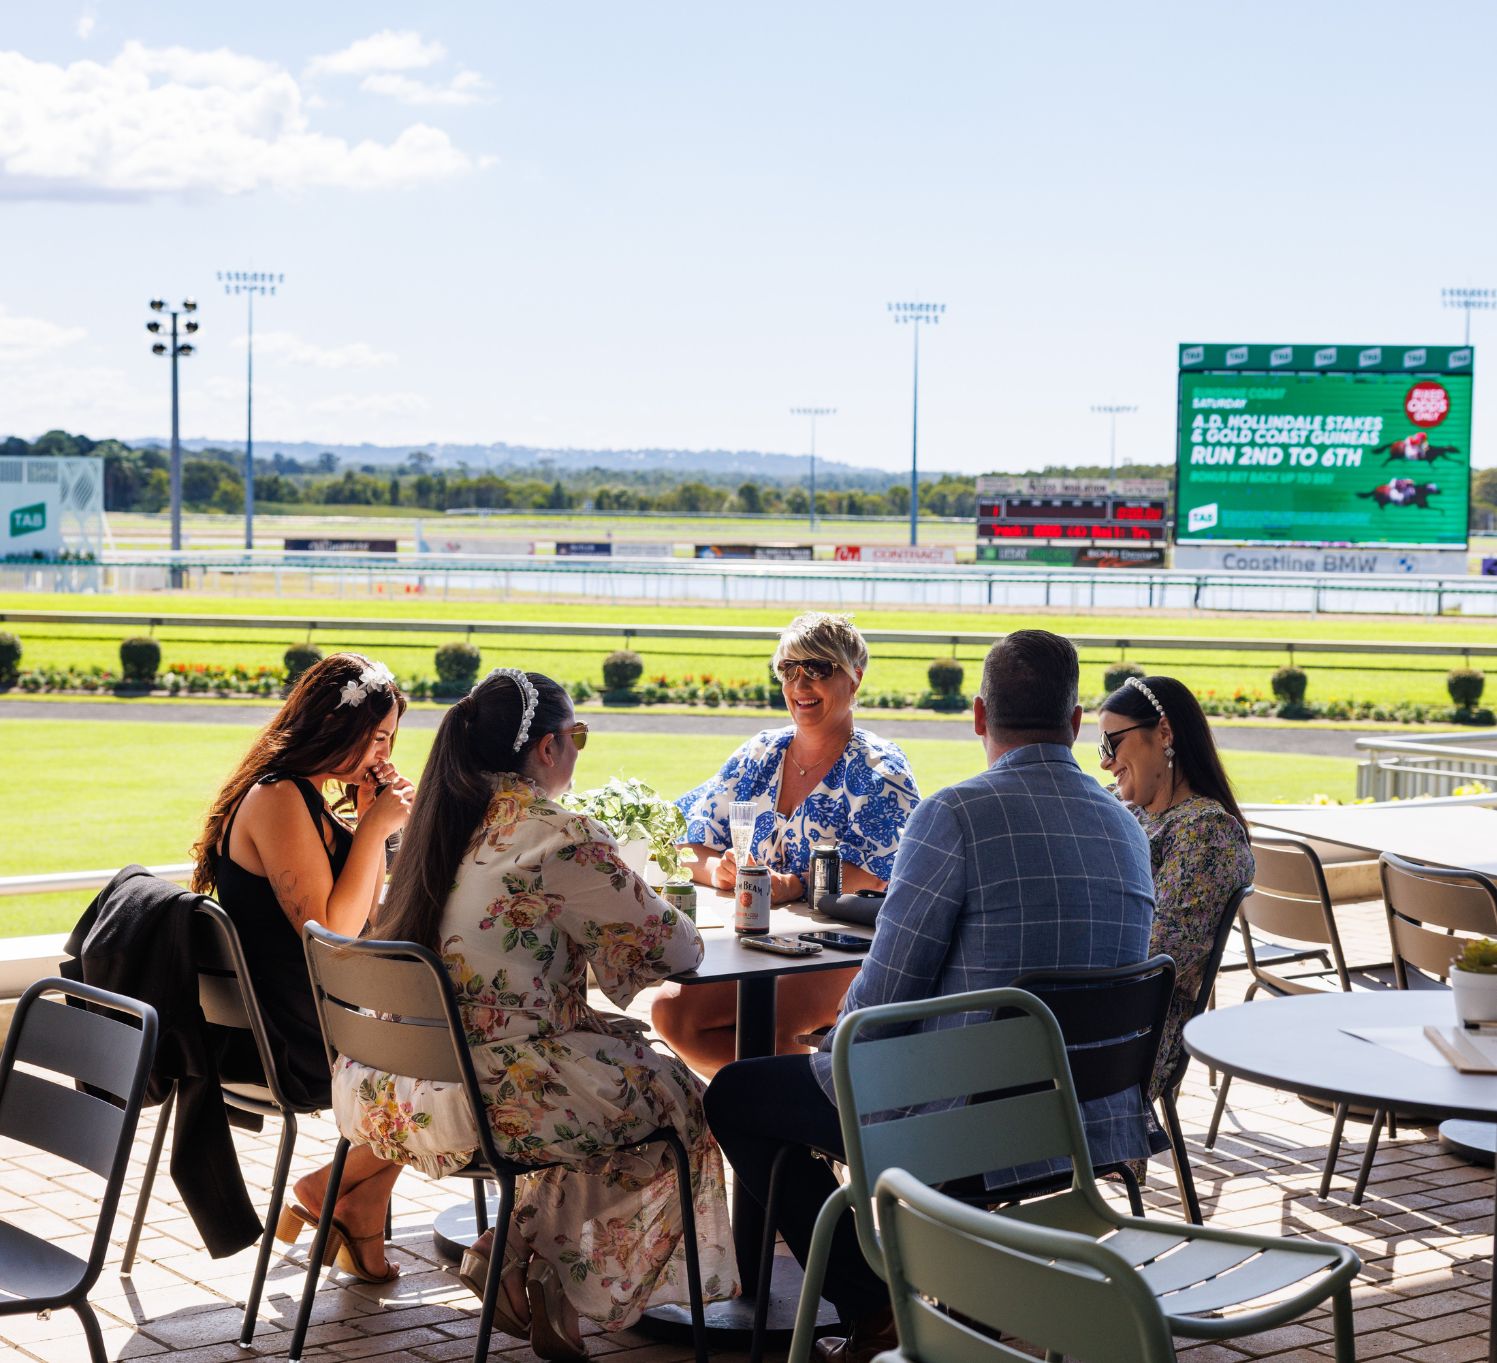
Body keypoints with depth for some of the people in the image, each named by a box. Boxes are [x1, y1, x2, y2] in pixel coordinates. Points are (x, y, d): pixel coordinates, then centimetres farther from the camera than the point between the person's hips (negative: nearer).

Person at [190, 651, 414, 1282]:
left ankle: (358, 1215, 18)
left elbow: (363, 916, 14)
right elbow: (331, 934, -23)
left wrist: (369, 818, 3)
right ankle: (334, 1186, 11)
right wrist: (375, 828, -18)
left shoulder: (310, 799, 11)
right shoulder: (278, 799, -20)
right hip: (288, 1045, -10)